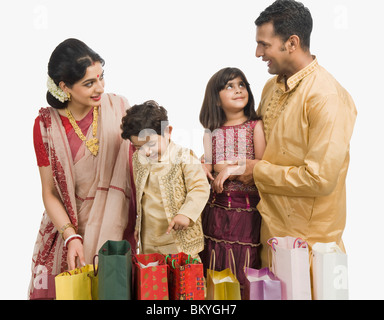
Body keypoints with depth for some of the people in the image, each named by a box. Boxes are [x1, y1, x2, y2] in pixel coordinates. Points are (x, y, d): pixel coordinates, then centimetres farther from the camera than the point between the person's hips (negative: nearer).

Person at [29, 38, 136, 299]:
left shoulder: (118, 107, -6)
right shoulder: (46, 125, -8)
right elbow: (49, 192, -4)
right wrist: (71, 236, -14)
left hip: (118, 226, 1)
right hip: (69, 225, 0)